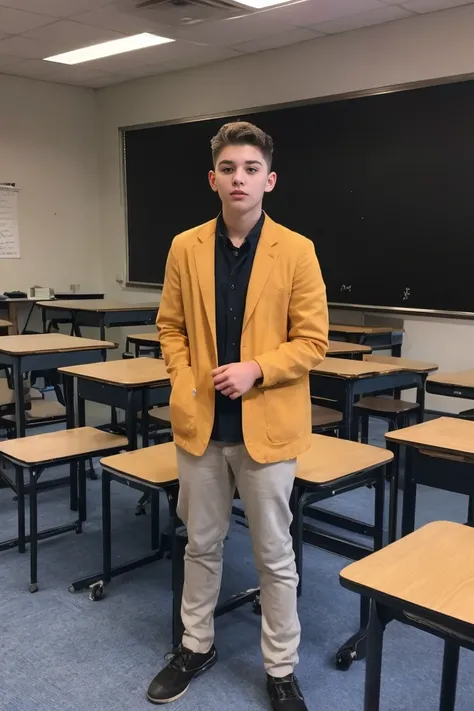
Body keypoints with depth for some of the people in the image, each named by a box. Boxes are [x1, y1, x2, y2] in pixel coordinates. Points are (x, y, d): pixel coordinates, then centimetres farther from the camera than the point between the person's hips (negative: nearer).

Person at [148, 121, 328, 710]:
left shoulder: (296, 250, -6)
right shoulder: (186, 248, 2)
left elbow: (313, 340, -5)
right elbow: (171, 326, 9)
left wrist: (256, 370, -18)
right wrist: (183, 382, -5)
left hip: (267, 424, -2)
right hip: (199, 420, 3)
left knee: (274, 553, 10)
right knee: (201, 543, 18)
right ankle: (196, 645, 39)